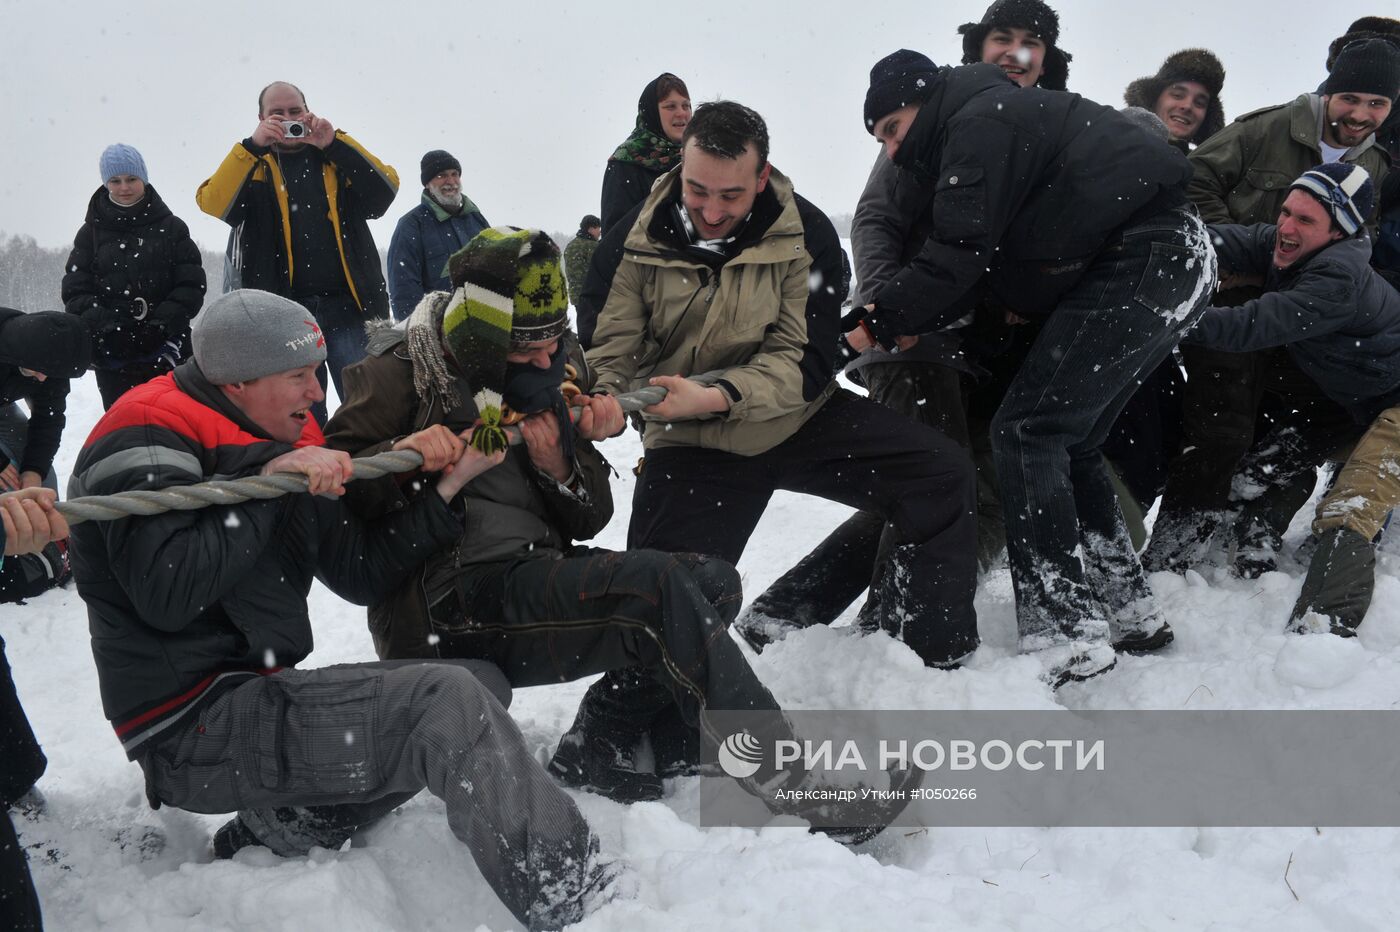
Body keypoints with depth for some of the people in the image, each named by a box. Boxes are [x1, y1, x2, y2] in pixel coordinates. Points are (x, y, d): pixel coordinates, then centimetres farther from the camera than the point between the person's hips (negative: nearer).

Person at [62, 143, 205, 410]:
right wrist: (102, 323, -11)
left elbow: (191, 284, 2)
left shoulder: (171, 227, 7)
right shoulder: (91, 232, 10)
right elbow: (75, 291, 6)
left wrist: (164, 322, -11)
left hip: (165, 351, -1)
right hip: (112, 354, 1)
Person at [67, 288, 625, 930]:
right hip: (191, 726, -9)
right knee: (450, 703, -22)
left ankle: (285, 826, 1)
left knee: (483, 684, 5)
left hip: (254, 696, 9)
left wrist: (452, 481, 3)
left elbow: (363, 573, 11)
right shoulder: (149, 439, -12)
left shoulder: (286, 448, 12)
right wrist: (265, 485, -22)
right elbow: (167, 596, -26)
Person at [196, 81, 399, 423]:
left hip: (348, 307, 0)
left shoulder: (338, 159, 13)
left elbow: (385, 188, -5)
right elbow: (213, 203, -9)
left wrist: (335, 142, -12)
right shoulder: (252, 167, 11)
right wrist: (253, 145, -17)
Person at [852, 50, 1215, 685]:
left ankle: (1064, 638, -14)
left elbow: (959, 254, -16)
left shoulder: (981, 120, -8)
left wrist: (880, 319, -6)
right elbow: (982, 269, 16)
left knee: (1026, 431, -12)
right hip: (1178, 260, 10)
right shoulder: (998, 123, 23)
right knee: (1068, 440, 14)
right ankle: (1127, 612, 19)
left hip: (1144, 262, -10)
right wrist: (905, 323, 4)